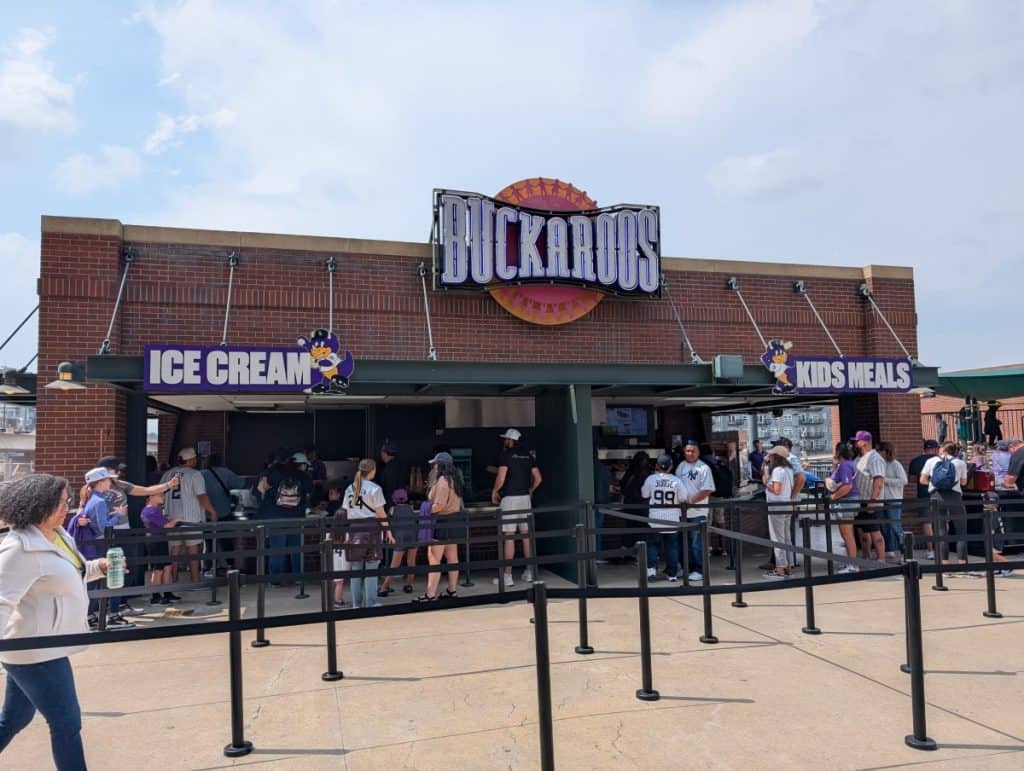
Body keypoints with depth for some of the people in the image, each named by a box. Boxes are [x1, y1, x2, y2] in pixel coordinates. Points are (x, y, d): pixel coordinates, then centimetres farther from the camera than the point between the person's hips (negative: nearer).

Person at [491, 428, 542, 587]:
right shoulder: (528, 455, 10)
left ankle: (507, 575, -3)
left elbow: (501, 478, -15)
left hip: (509, 498, -6)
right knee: (526, 535, 11)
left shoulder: (506, 455, -8)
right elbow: (538, 478, 8)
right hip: (525, 498, 6)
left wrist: (494, 492, 2)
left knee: (508, 537, -4)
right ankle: (529, 572, 17)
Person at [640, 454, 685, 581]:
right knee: (672, 546, 10)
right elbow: (683, 498, -4)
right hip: (672, 518, 1)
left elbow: (644, 494, 6)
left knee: (652, 543, 11)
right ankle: (672, 573, 11)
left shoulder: (651, 479, -7)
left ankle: (651, 567, -2)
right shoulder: (676, 480, -7)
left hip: (655, 518, -1)